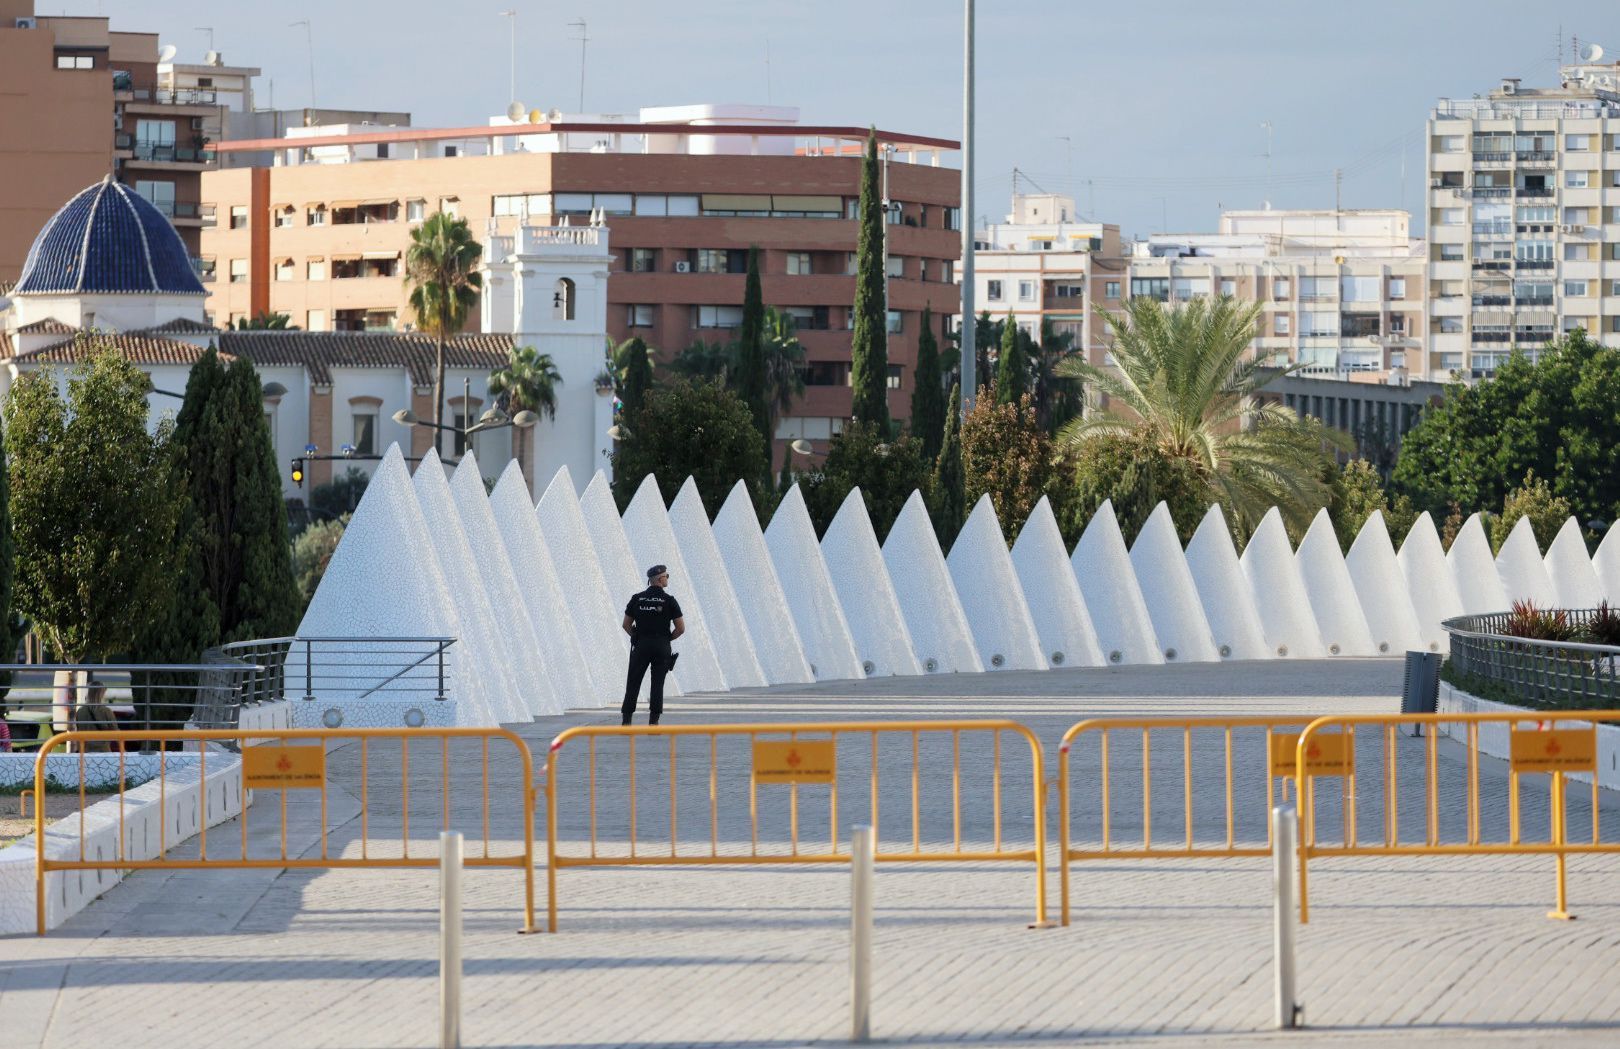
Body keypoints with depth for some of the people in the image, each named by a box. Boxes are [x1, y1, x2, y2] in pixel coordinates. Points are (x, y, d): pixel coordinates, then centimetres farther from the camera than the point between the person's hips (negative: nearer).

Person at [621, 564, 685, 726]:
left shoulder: (637, 599, 2)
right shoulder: (669, 600, -5)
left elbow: (626, 625, 4)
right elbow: (681, 628, -6)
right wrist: (667, 638, 11)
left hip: (641, 646, 1)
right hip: (662, 647, -1)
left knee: (633, 683, 6)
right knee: (657, 684, 4)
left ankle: (626, 721, 1)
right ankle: (653, 721, -2)